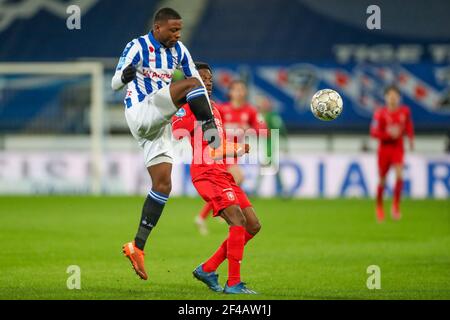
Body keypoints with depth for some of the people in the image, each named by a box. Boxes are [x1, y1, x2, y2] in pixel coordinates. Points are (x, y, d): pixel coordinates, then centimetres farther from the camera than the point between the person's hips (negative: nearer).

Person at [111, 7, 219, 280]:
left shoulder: (179, 51, 11)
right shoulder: (138, 47, -8)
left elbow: (200, 82, 17)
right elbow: (115, 84, -11)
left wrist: (208, 115, 8)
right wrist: (125, 76, -35)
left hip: (159, 124, 7)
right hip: (140, 114, -7)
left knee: (163, 184, -1)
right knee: (191, 84, -22)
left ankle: (138, 246, 1)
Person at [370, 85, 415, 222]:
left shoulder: (405, 111, -2)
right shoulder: (380, 114, -11)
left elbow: (409, 126, 17)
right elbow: (373, 132, -13)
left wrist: (411, 139, 9)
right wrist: (389, 133, -25)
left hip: (398, 148, 1)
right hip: (384, 148, -1)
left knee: (399, 175, -21)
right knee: (382, 180, 7)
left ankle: (396, 205, -6)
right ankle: (379, 207, 30)